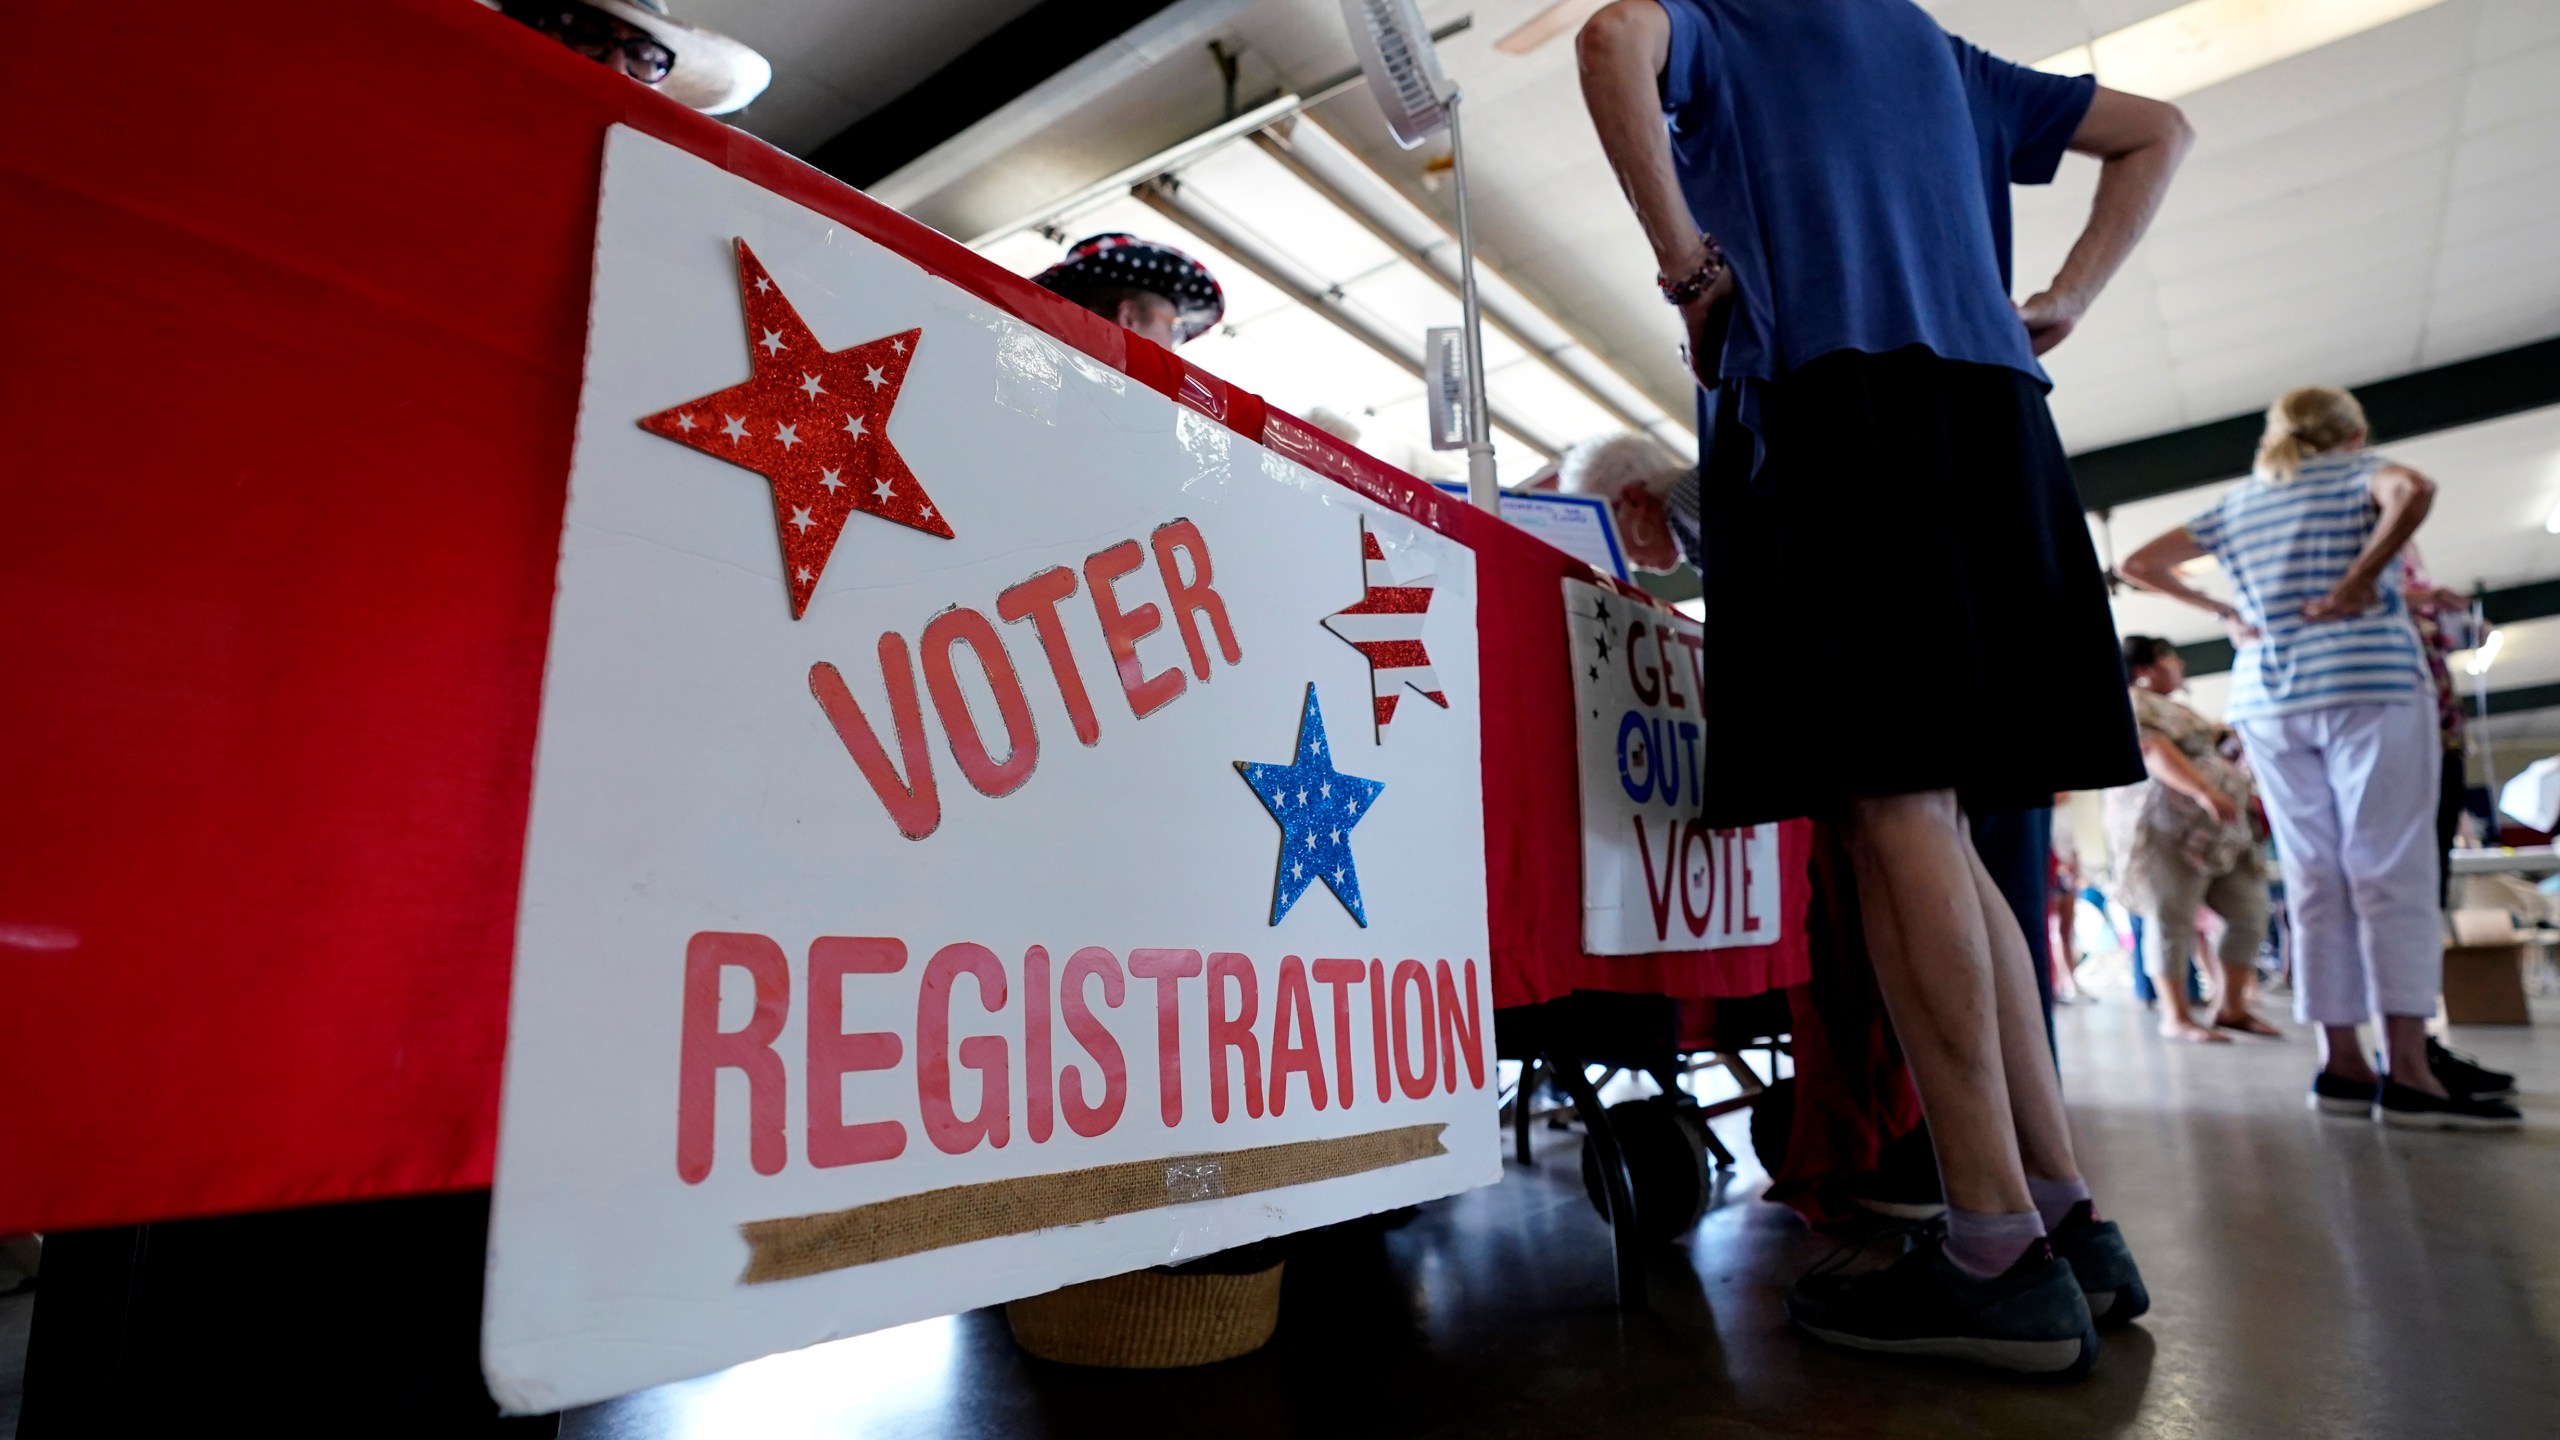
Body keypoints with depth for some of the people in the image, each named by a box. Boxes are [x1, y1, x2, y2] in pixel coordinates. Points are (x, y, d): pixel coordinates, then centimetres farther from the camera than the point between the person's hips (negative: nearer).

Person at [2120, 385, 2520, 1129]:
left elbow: (2139, 564, 18)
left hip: (2266, 700, 4)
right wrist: (2358, 584, -10)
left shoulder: (2233, 503, 18)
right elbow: (2414, 490, -17)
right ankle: (2408, 1070, -9)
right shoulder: (2360, 472, 6)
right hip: (2366, 684, -4)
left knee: (2315, 879, 4)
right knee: (2391, 873, -6)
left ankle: (2342, 1062, 5)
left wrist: (2222, 612, 13)